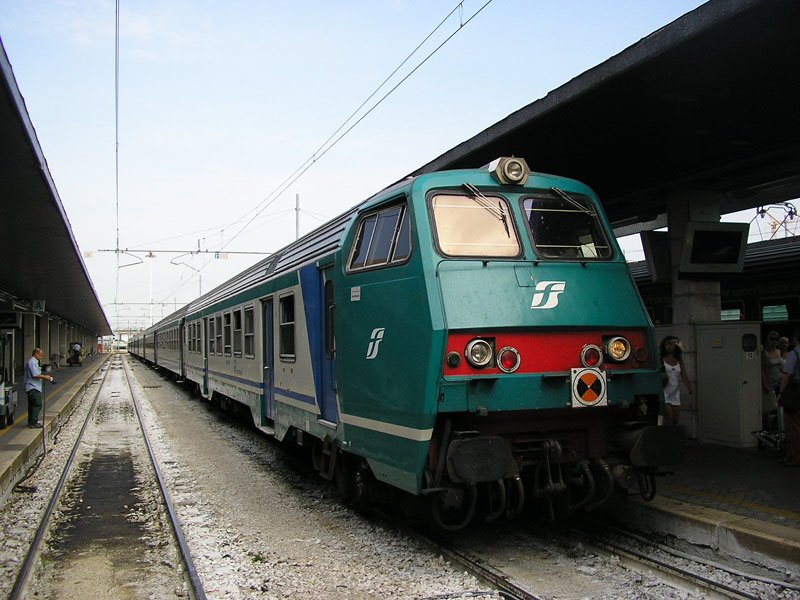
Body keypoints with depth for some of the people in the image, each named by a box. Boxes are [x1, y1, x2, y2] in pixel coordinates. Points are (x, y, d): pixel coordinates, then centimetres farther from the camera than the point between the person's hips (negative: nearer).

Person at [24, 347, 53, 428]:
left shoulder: (34, 362, 18)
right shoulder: (32, 362, -16)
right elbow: (35, 375, -22)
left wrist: (44, 377, 17)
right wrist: (45, 377, -12)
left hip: (32, 388, 11)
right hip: (33, 388, -11)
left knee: (32, 405, 14)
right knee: (37, 404, -12)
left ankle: (31, 422, 20)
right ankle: (33, 423, -13)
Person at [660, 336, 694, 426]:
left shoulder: (679, 361, 9)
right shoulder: (661, 359, -1)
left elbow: (684, 377, 1)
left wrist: (690, 387, -16)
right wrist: (660, 376, -23)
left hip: (675, 393, 4)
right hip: (664, 391, -4)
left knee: (675, 419, 5)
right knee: (669, 416, -17)